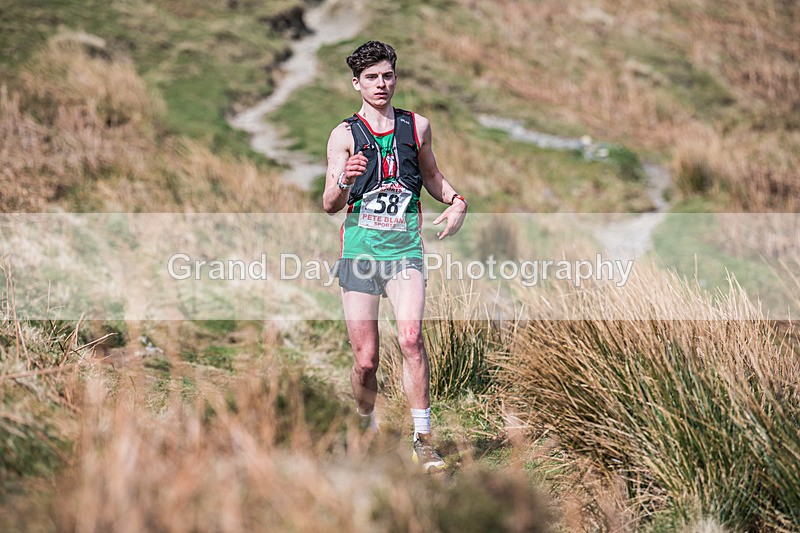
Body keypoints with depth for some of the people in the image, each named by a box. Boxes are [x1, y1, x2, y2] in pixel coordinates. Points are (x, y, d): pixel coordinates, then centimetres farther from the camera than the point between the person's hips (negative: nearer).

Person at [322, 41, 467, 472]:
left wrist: (457, 201, 10)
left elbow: (431, 175, 29)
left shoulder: (417, 126, 11)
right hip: (359, 249, -1)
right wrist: (343, 181, -24)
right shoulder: (345, 135, 3)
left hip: (405, 248, 1)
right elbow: (330, 206, -2)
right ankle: (368, 430, 24)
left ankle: (422, 440, -17)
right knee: (365, 359, -1)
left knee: (411, 338, -21)